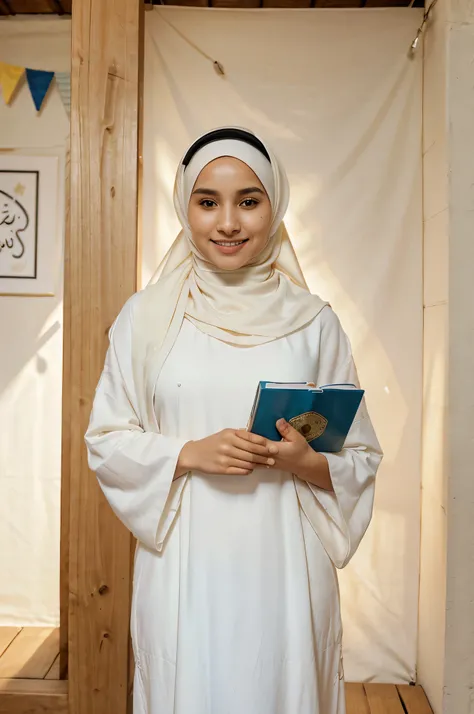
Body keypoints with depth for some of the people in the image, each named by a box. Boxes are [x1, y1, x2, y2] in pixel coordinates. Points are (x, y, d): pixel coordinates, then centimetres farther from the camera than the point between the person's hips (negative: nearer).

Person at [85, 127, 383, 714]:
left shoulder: (313, 322, 0)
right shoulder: (145, 316, 0)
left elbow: (361, 459, 5)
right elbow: (105, 441, 3)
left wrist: (305, 461, -16)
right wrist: (190, 452, -14)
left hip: (284, 567, 1)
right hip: (182, 568, 0)